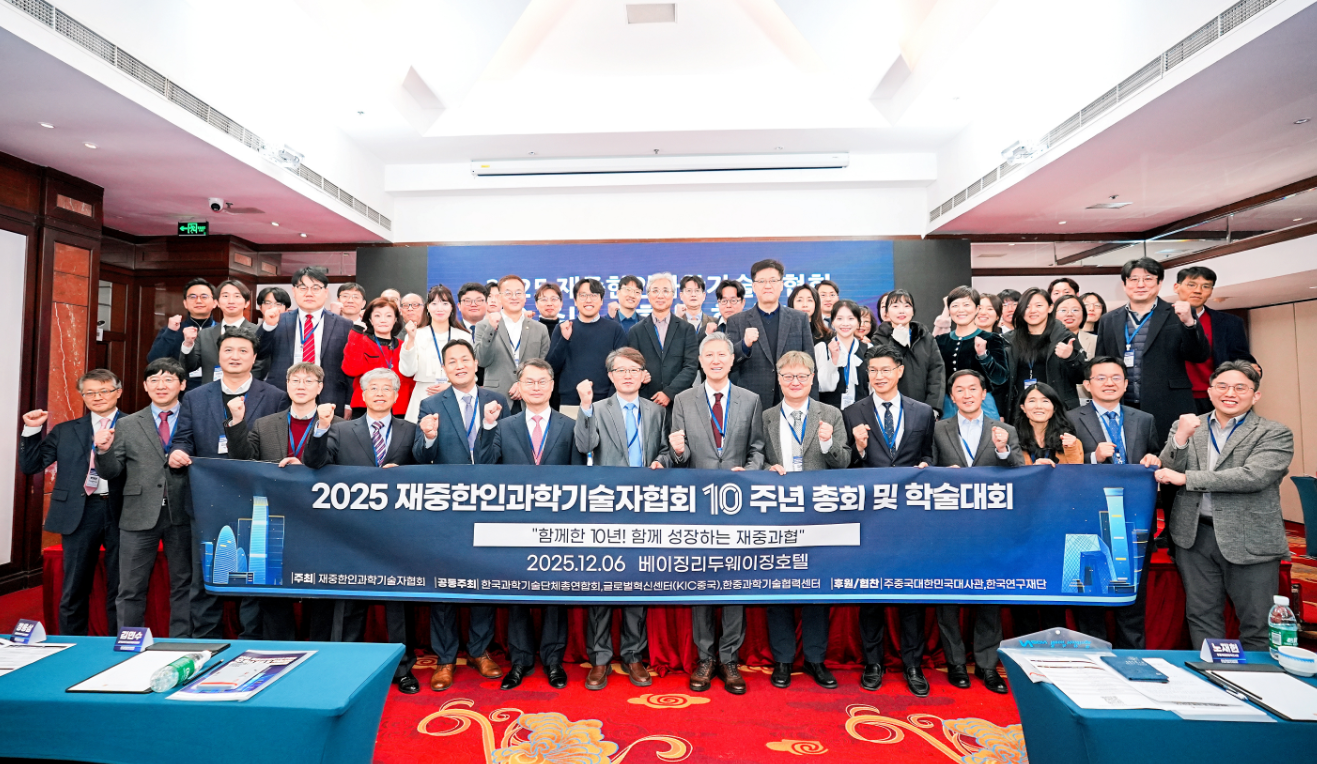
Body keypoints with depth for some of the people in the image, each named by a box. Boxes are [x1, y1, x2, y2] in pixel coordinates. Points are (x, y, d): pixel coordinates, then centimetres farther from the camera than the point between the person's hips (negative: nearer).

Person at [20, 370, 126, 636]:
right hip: (80, 513, 3)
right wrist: (32, 431, 2)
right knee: (74, 589, 11)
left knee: (121, 589, 7)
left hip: (121, 513, -3)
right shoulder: (65, 431, 13)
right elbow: (30, 466, 11)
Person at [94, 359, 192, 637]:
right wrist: (104, 451, -10)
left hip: (182, 515, -2)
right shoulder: (126, 425, 9)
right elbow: (111, 473, 7)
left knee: (183, 585, 8)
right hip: (139, 516, 2)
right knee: (131, 589, 8)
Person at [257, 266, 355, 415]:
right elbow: (258, 354, 2)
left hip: (327, 407, -1)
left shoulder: (344, 326, 4)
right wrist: (268, 325, -12)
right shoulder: (279, 322, 10)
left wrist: (349, 405, -2)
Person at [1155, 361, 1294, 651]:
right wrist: (1180, 438, -17)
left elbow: (1253, 476, -18)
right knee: (1201, 616, 12)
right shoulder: (1186, 426, 7)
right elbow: (1167, 474, 0)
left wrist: (1186, 478, -18)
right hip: (1194, 535, 3)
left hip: (1250, 540, -2)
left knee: (1257, 625, 6)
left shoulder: (1275, 434, -2)